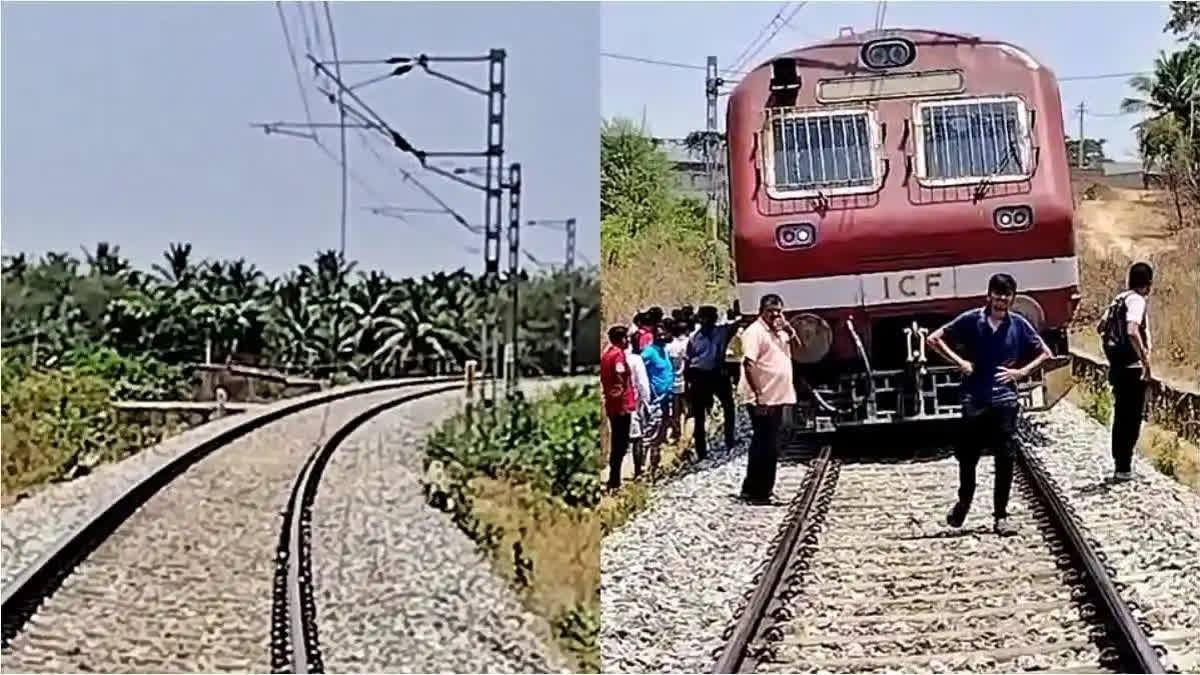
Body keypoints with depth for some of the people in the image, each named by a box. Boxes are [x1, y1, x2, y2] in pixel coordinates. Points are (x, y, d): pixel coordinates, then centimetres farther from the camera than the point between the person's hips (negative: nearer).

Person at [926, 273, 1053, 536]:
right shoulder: (971, 320, -2)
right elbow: (934, 339, 4)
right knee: (967, 457, 7)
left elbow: (1045, 353, 10)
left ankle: (1000, 516, 8)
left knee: (1005, 460, -1)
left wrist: (1022, 371, -3)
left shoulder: (1018, 324, 1)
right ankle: (964, 500, 34)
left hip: (1005, 400, 1)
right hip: (974, 399, 0)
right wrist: (959, 361, -5)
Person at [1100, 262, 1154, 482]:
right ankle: (1123, 468, -1)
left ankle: (1119, 463, 23)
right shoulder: (1137, 300, -15)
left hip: (1117, 366, 8)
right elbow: (1132, 331, -30)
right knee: (1132, 419, -2)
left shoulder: (1119, 299, 11)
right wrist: (1145, 359, -24)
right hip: (1133, 368, -8)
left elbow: (1103, 327, 18)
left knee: (1121, 416, 16)